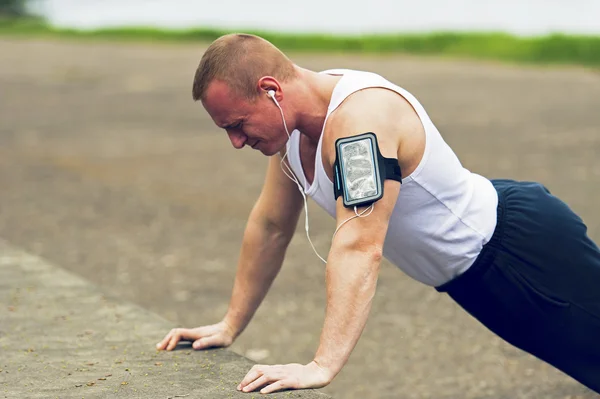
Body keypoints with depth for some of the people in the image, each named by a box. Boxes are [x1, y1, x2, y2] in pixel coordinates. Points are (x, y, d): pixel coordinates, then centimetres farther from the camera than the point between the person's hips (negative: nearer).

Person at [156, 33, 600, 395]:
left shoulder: (361, 116, -34)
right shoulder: (293, 125, -5)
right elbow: (270, 227, 6)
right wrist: (230, 326, 9)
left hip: (522, 240, -8)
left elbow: (359, 249, -41)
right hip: (472, 275, 8)